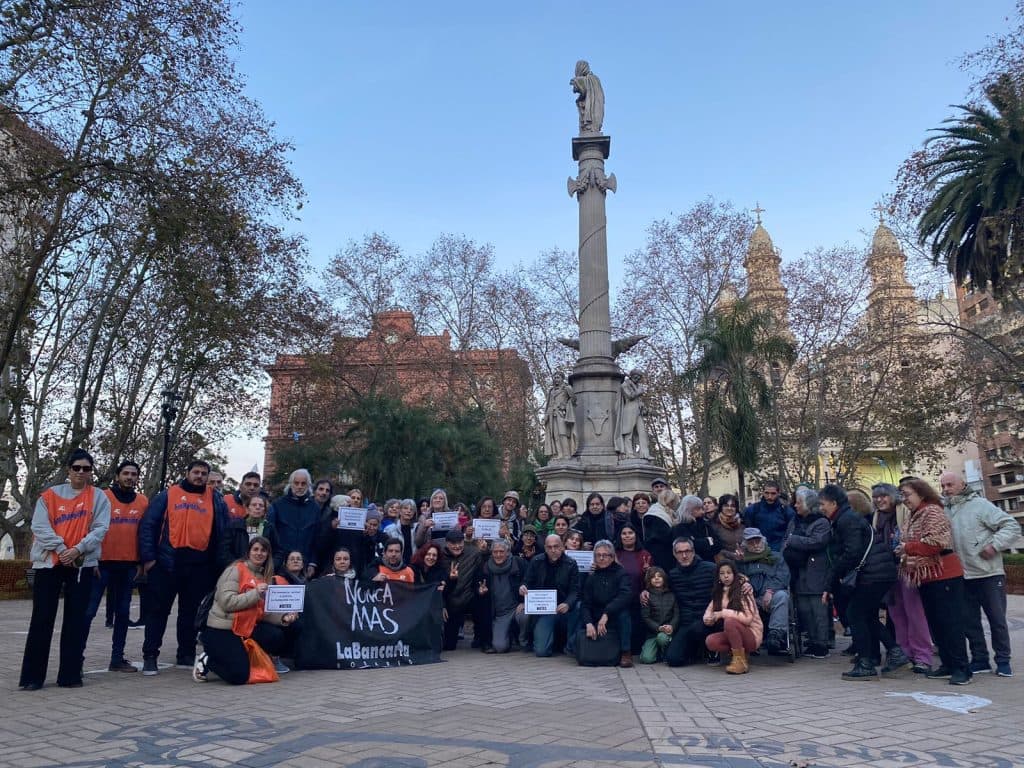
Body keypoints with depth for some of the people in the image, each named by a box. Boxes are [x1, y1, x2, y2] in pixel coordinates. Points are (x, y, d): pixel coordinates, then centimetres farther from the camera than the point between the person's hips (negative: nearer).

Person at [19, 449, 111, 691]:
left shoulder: (98, 497, 4)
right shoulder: (49, 495, 5)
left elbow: (100, 528, -4)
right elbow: (40, 526, -4)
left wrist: (78, 549, -17)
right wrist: (61, 548, -15)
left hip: (83, 564, 0)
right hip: (48, 562, 0)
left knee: (75, 619, 3)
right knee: (42, 619, 1)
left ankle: (70, 674, 11)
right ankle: (32, 676, 9)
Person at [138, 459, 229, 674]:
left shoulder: (215, 500, 9)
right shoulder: (167, 495, 4)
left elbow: (223, 532, 10)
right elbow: (148, 525, 1)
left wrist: (220, 562, 3)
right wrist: (148, 557, -6)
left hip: (200, 566, 2)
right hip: (167, 562, -2)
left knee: (191, 611, 12)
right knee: (158, 610, 4)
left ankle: (186, 654, 23)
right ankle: (150, 656, 13)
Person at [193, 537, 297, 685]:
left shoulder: (265, 577, 11)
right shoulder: (235, 570, -9)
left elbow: (264, 611, 6)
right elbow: (226, 602, -21)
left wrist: (283, 618, -11)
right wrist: (255, 593, -26)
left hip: (248, 628, 7)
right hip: (221, 630, -7)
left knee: (279, 638, -18)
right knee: (239, 676, -18)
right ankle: (206, 660, 11)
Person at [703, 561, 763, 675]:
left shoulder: (743, 592, -10)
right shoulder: (718, 594, 9)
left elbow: (747, 618, -21)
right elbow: (707, 614, 6)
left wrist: (723, 613, -22)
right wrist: (709, 619, -17)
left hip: (752, 636, -5)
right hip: (733, 635, 5)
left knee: (729, 621, -33)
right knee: (710, 641, -22)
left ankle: (740, 660, -19)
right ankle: (741, 653, -3)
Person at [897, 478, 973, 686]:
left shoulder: (932, 512, -11)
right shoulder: (914, 516, 16)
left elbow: (936, 542, -23)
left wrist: (907, 547, -16)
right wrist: (903, 554, 9)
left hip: (943, 576, -9)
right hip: (926, 578, 9)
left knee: (951, 622, -6)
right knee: (935, 623, 11)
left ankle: (961, 668, -1)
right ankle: (948, 665, 18)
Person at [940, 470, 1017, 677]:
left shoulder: (980, 505, -8)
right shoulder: (943, 510, 6)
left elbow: (1012, 526, -9)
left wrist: (994, 545, -18)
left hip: (989, 574, -4)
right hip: (962, 577, 5)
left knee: (997, 619, 5)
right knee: (970, 621, 10)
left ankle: (1003, 660, 18)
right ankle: (980, 659, 21)